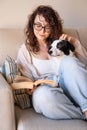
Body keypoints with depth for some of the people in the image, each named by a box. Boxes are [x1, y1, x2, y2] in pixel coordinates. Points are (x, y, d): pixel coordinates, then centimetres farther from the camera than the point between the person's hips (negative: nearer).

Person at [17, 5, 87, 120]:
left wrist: (75, 43, 0)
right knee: (42, 95, -39)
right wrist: (31, 88, -17)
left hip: (69, 89, 2)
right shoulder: (25, 50, 12)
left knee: (69, 61, -29)